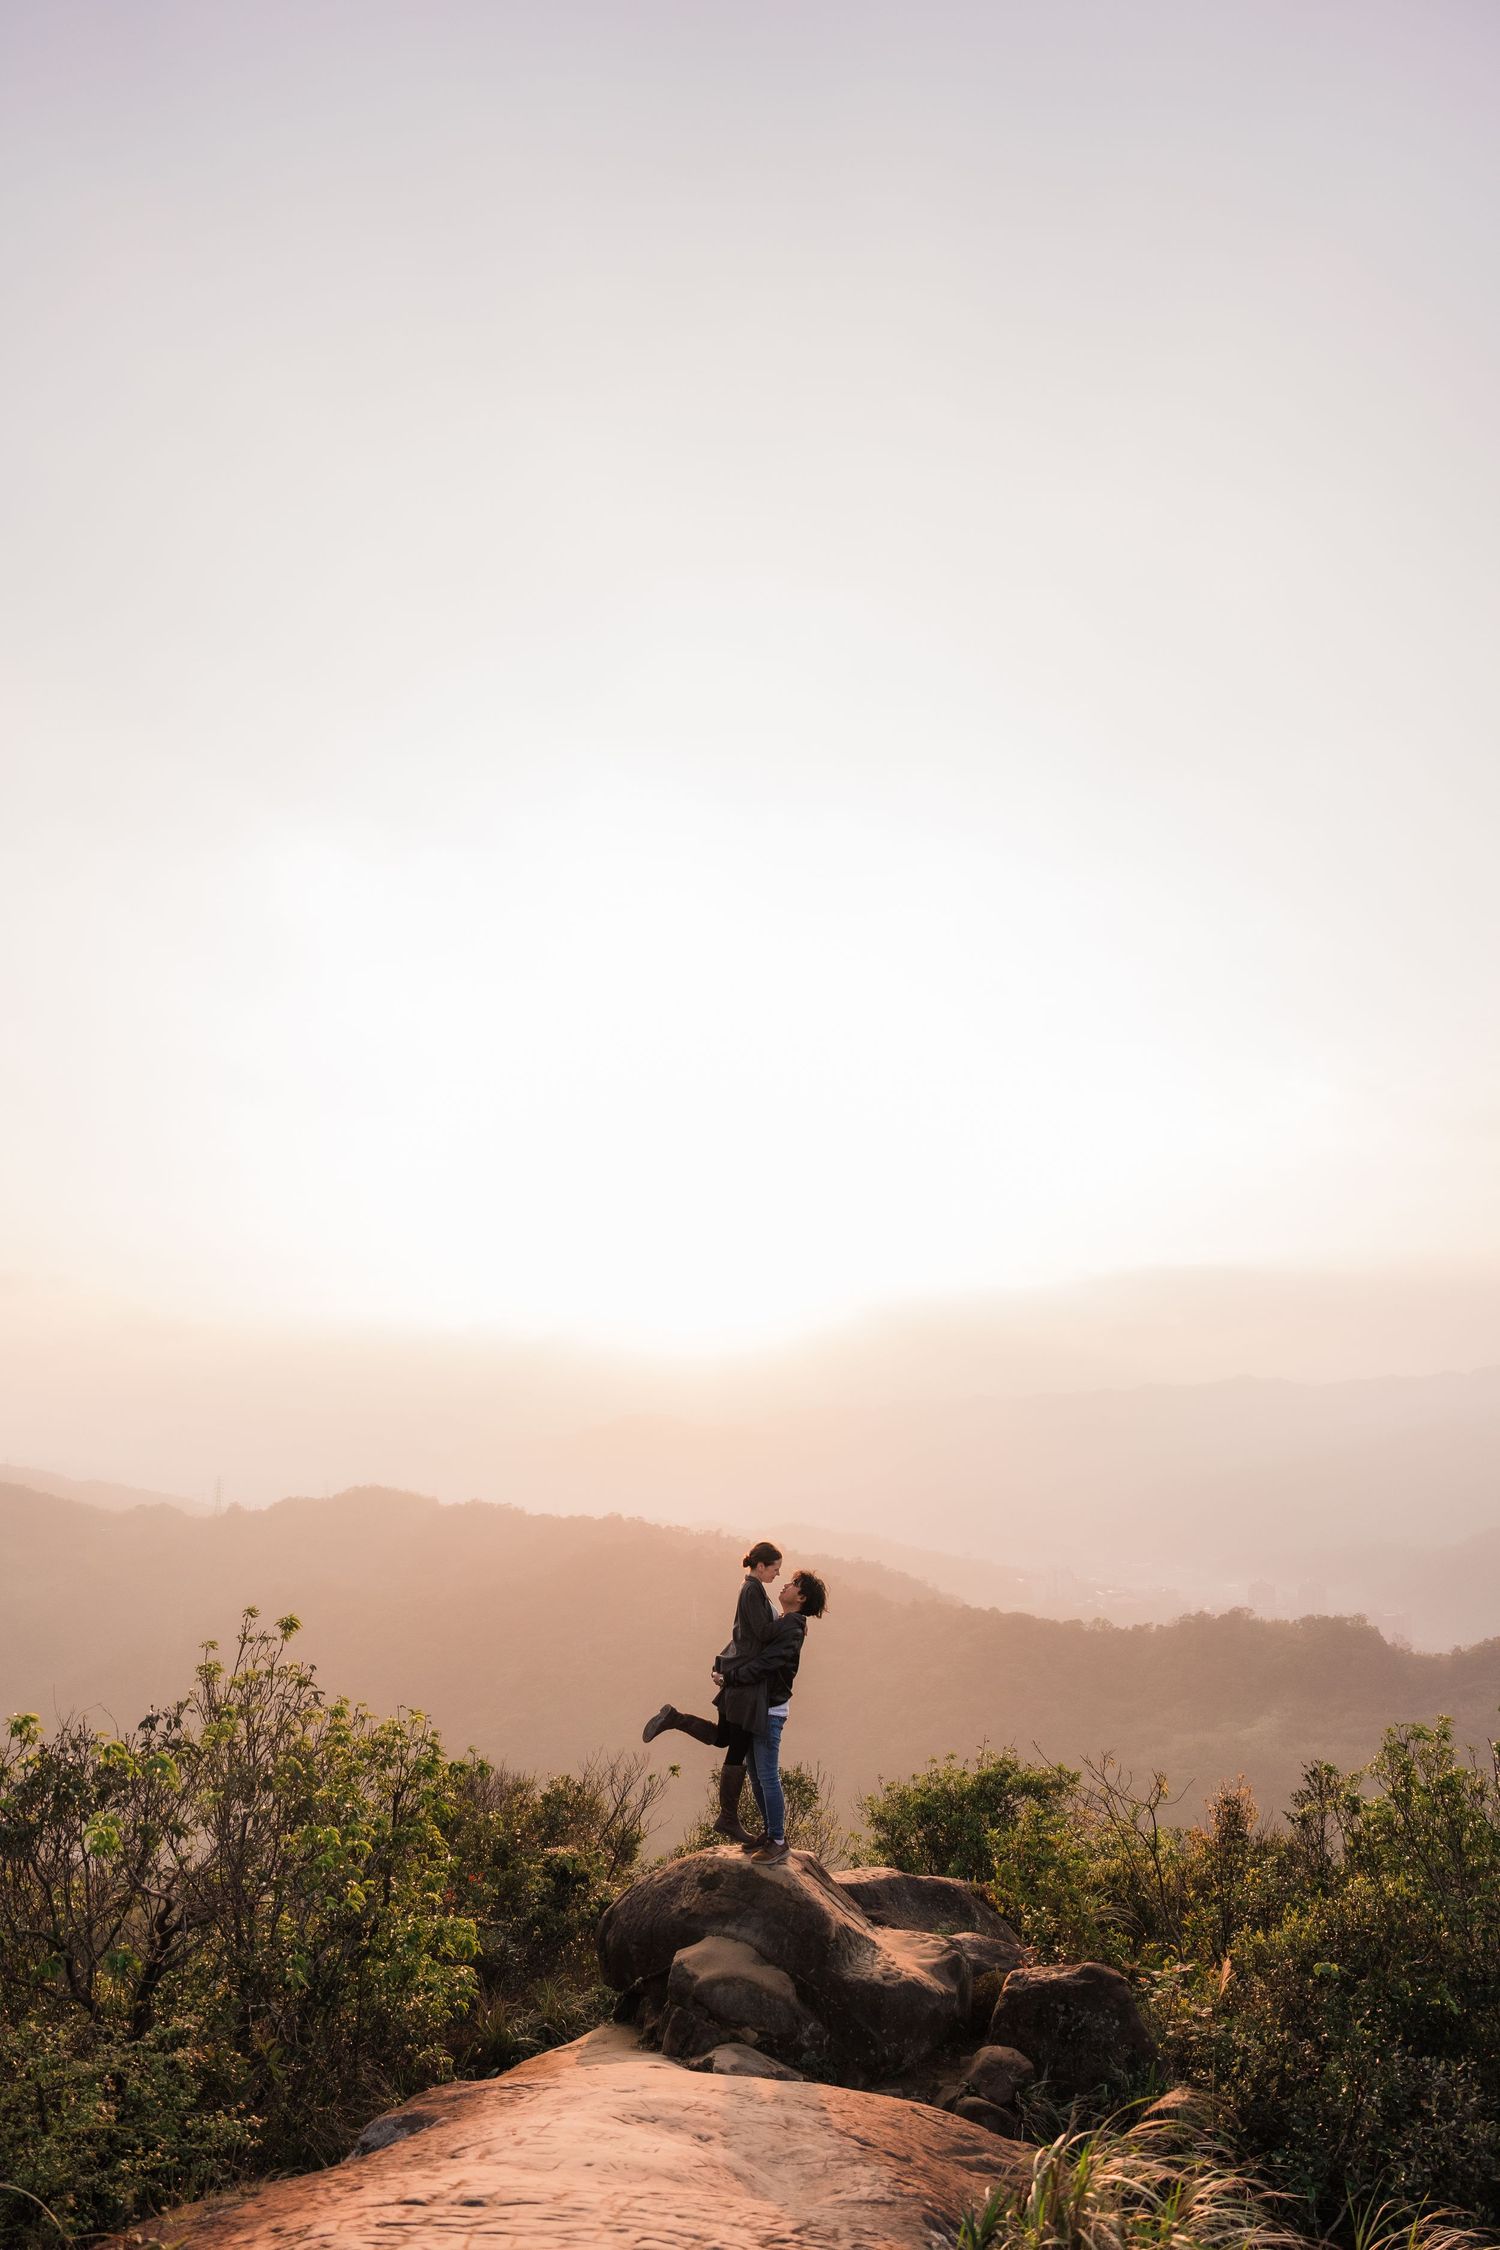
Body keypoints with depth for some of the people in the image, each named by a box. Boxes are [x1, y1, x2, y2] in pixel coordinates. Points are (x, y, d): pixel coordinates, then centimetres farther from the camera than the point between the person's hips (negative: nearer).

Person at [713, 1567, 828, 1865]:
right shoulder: (781, 1625, 14)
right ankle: (771, 1833, 24)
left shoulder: (792, 1631, -17)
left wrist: (728, 1677, -17)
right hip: (756, 1707, 10)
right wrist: (727, 1671, 4)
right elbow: (757, 1657, 18)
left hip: (770, 1710, -10)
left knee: (768, 1777, -5)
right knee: (758, 1775, 15)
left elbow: (763, 1665, -24)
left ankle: (778, 1842, 2)